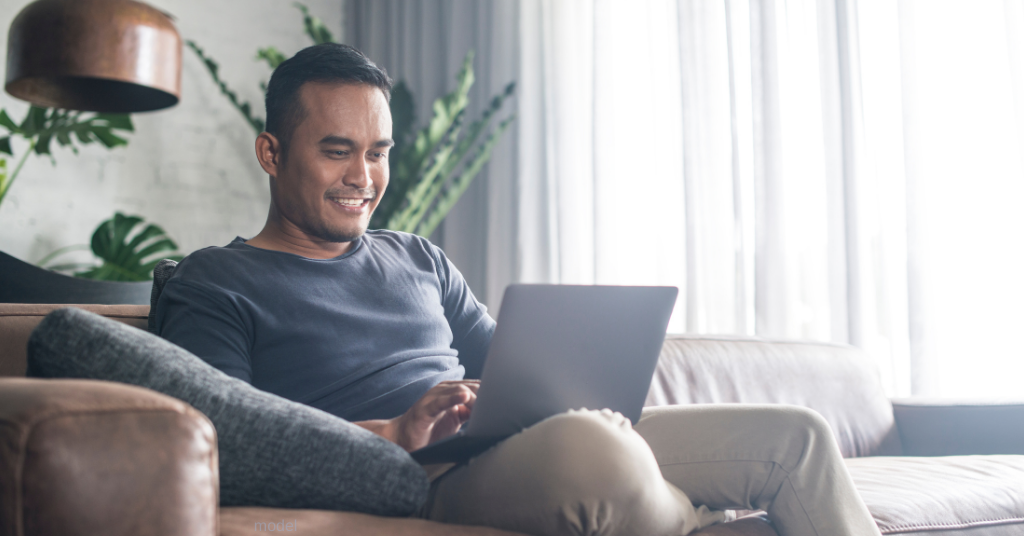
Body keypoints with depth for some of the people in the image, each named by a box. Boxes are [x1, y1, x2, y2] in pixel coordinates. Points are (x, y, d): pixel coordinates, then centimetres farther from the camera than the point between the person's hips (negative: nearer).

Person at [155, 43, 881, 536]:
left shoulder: (419, 259, 26)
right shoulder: (214, 286, 6)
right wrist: (394, 431, -21)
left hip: (531, 441, 7)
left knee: (797, 436, -3)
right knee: (590, 444, -40)